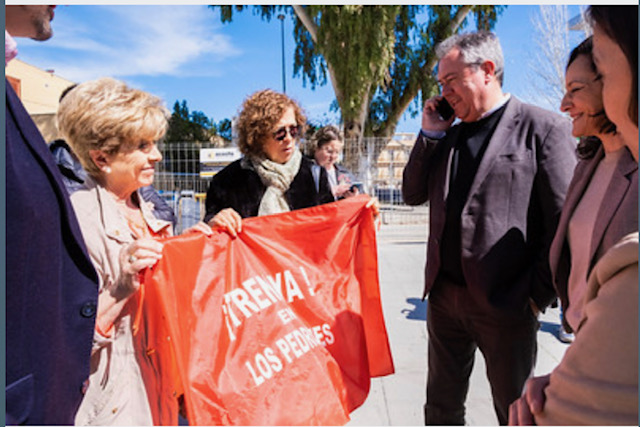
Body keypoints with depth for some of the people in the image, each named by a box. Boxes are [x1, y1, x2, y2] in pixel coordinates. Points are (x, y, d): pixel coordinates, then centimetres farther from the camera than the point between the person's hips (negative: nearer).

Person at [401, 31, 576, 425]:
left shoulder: (544, 128, -7)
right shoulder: (449, 135, 10)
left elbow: (565, 225, -10)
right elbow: (413, 194, 9)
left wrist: (538, 296, -10)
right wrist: (430, 134, -1)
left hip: (505, 303, -5)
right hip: (444, 295, 5)